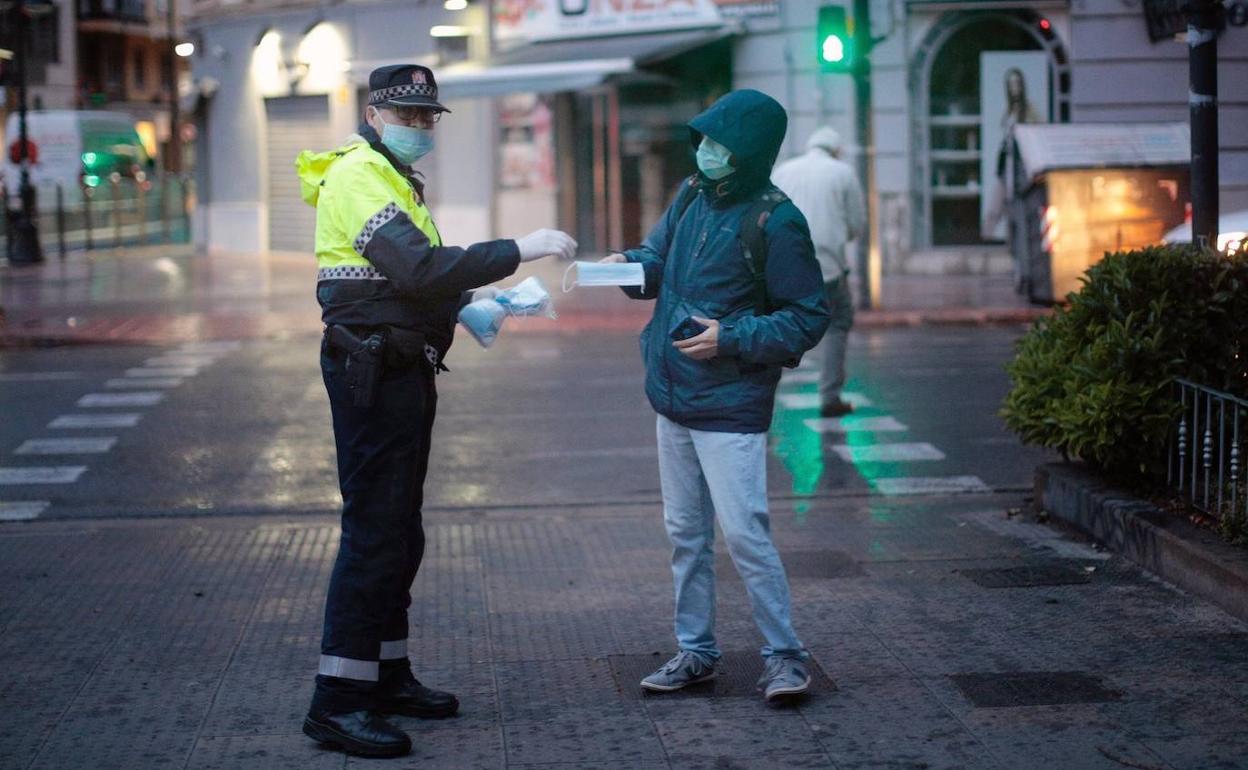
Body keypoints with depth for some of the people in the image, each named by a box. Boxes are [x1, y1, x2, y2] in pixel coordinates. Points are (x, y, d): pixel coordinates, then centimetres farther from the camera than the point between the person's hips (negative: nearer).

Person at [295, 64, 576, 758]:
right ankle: (337, 702, -8)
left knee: (400, 532, 15)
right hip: (371, 374, -11)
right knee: (373, 533, -11)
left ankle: (387, 675, 25)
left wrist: (465, 299, 10)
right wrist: (518, 250, -28)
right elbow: (420, 269, -27)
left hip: (403, 372, 11)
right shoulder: (359, 178, -14)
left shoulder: (394, 177, 20)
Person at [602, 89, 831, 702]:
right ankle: (695, 651, 25)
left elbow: (808, 318, -12)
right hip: (674, 399, 8)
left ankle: (783, 655, 4)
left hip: (731, 410, -7)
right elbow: (658, 260, 17)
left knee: (745, 534, -9)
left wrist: (731, 339, -20)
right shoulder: (691, 198, 6)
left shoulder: (776, 222, -14)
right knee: (685, 534, 14)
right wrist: (630, 265, -7)